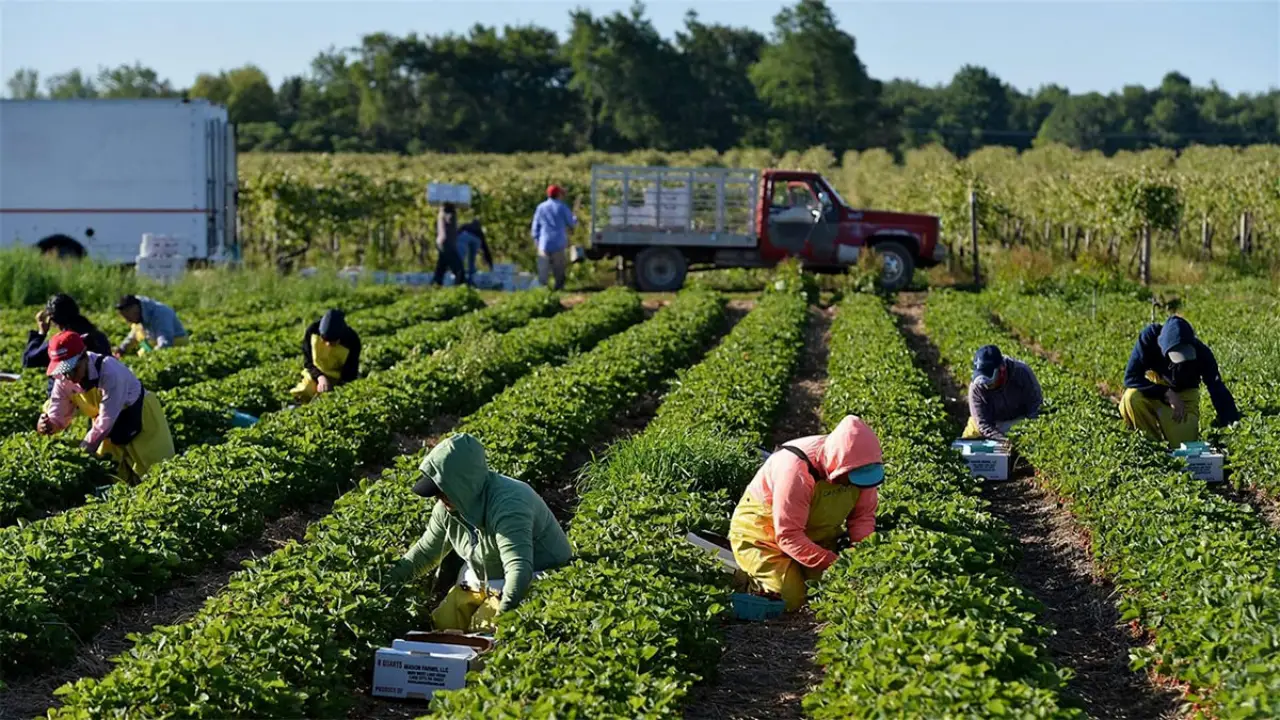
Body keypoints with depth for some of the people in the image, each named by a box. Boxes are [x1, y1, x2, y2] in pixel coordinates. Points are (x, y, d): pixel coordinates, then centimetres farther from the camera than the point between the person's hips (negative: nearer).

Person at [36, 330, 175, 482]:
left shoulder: (110, 371, -36)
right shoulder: (63, 379, -17)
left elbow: (106, 422, -35)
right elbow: (58, 417, -12)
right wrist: (47, 425, -37)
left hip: (141, 418, -5)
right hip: (114, 430, 6)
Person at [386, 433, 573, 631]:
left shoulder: (507, 505, -33)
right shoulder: (448, 507, -6)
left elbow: (519, 570, -43)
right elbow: (426, 551, 12)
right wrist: (389, 578, 1)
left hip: (534, 584, -8)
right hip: (484, 583, 8)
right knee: (441, 623, -4)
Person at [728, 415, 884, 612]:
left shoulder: (861, 467, -17)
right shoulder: (796, 470, -37)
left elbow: (863, 516, -6)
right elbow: (788, 536, -34)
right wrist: (833, 563, -38)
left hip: (814, 535, 6)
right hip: (763, 537, -6)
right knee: (791, 600, -20)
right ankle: (753, 574, 9)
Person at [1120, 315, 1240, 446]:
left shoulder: (1200, 352, -28)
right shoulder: (1149, 337, -30)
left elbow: (1217, 389, -27)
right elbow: (1131, 377, -32)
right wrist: (1167, 394, -38)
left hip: (1184, 395, 0)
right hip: (1153, 389, 0)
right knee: (1132, 398, -34)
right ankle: (1153, 441, -9)